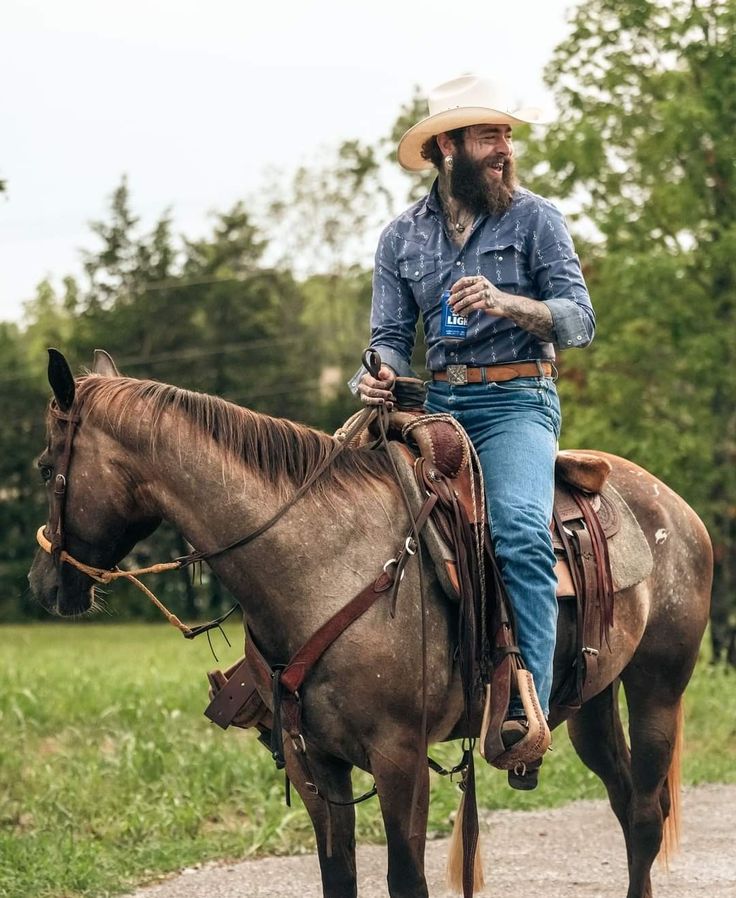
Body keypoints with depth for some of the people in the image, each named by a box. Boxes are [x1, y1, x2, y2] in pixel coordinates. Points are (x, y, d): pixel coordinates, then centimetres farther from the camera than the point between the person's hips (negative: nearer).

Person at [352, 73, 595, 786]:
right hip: (432, 405, 4)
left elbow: (581, 321, -4)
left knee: (520, 531, -30)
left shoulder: (535, 218, 4)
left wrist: (505, 303, -21)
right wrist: (378, 377, -14)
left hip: (515, 402, -4)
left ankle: (526, 707, -33)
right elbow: (390, 337, 10)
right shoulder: (402, 237, 12)